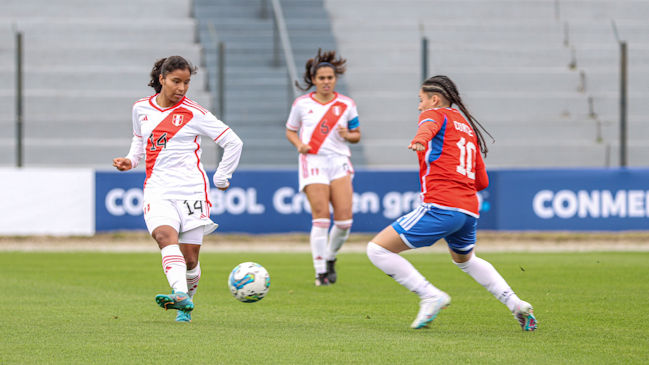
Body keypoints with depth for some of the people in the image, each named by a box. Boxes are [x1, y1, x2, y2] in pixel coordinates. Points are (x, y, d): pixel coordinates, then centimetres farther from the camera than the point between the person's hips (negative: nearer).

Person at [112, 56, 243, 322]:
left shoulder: (194, 113, -2)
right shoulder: (141, 109, 10)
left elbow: (233, 142, 4)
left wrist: (221, 179, 7)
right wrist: (130, 160, 12)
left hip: (191, 188, -2)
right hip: (157, 188, 2)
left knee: (190, 257, -3)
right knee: (164, 235, -28)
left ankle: (186, 303, 22)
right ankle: (180, 294, -44)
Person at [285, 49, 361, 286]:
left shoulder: (346, 105, 9)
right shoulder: (302, 104, 6)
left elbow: (357, 135, 16)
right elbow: (290, 131, 16)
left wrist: (347, 135, -6)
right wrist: (299, 144, -5)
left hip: (339, 162, 2)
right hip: (313, 162, -2)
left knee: (344, 219, -8)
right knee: (321, 218, -13)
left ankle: (331, 258, 19)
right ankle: (320, 271, -6)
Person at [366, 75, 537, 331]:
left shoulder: (434, 114, 6)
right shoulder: (468, 127, 26)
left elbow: (428, 126, -22)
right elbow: (482, 182, 25)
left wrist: (419, 140, -45)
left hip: (440, 207, -8)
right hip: (469, 211, 8)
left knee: (377, 249, -4)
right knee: (465, 260, 35)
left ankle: (431, 296, -12)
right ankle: (516, 304, 22)